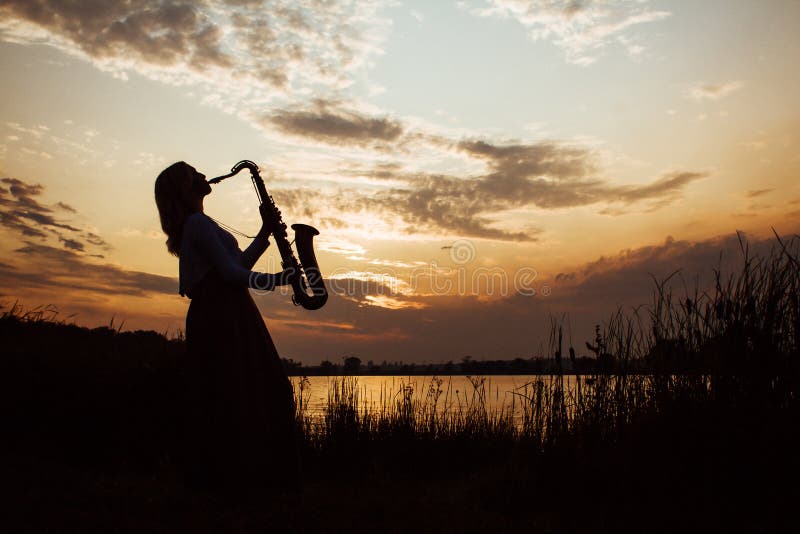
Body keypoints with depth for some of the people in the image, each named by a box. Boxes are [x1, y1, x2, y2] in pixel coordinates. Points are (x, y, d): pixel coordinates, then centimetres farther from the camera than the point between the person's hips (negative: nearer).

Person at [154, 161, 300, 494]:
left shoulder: (195, 225, 22)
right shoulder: (198, 223, -10)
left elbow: (239, 262, 20)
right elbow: (232, 273, -17)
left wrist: (266, 231, 16)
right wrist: (279, 279, -8)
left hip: (221, 316, 10)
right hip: (222, 318, -10)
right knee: (234, 397, -7)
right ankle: (232, 475, 2)